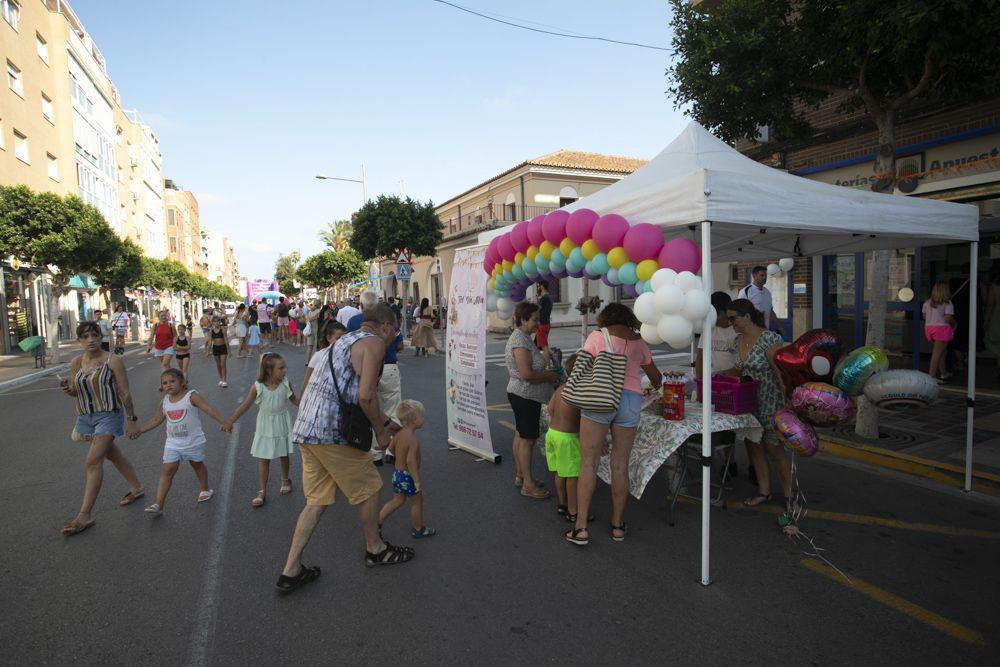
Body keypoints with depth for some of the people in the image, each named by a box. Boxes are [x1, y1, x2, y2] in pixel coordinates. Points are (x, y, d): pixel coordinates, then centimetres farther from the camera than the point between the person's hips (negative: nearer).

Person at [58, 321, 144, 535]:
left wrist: (131, 420, -10)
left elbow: (125, 392, -11)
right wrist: (68, 389, -11)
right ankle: (136, 488, 40)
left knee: (93, 460, -13)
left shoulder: (112, 361, -12)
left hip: (109, 415, -7)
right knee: (112, 454, 20)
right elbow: (75, 392, 13)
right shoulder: (76, 363, 2)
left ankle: (84, 516, -9)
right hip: (86, 417, 7)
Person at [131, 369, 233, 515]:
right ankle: (159, 504, -4)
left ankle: (205, 489, 39)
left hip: (193, 442, -3)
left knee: (197, 465, 17)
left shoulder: (191, 396, -14)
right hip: (173, 444, 3)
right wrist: (140, 431, 12)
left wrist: (223, 422, -36)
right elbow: (156, 419, 17)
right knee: (167, 471, -4)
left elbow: (208, 409, -24)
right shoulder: (164, 402, 2)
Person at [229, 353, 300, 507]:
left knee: (283, 455, 16)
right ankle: (262, 492, 13)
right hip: (265, 427, -1)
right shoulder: (258, 387, -19)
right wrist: (229, 422, -10)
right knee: (263, 459, 4)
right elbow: (245, 406, -11)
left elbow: (294, 399, 3)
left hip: (282, 425, 1)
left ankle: (285, 481, 40)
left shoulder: (285, 383, -14)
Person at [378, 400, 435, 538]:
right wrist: (417, 481, -28)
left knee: (397, 501, 23)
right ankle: (418, 529, 28)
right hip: (408, 476, -8)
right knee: (417, 502, 13)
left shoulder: (398, 433, -2)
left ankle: (377, 522, 22)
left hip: (397, 473, 8)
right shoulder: (413, 440, -26)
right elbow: (411, 461, -32)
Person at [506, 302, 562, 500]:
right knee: (527, 439, -4)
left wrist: (547, 373, 8)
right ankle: (528, 485, 3)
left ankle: (520, 475, 28)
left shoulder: (522, 337, 11)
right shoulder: (520, 341, -21)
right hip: (525, 396, -11)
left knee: (521, 435, 17)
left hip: (522, 395, 11)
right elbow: (526, 374, -27)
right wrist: (550, 376, -14)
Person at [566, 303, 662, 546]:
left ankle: (581, 528, 1)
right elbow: (655, 376, 29)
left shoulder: (597, 336, 6)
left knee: (588, 463, 1)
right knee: (620, 466, 11)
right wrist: (657, 385, 51)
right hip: (631, 399, 3)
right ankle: (618, 525, 22)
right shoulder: (638, 341, 16)